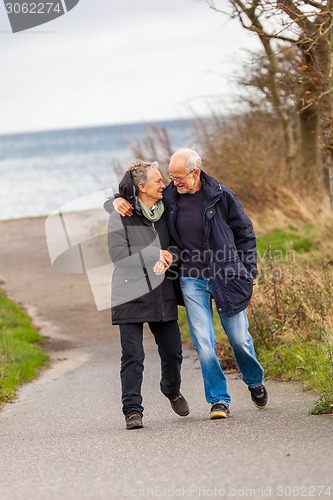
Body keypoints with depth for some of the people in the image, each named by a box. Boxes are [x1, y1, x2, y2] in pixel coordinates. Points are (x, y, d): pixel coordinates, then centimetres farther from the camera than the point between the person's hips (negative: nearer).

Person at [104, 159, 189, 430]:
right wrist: (154, 254, -15)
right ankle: (133, 411, -3)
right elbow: (117, 253, -13)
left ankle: (172, 390, 38)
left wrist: (168, 257, -4)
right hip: (131, 293, -4)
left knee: (172, 352, 9)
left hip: (162, 293, 5)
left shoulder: (165, 212, 9)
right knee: (133, 356, -8)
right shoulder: (121, 214, -6)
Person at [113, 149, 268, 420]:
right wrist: (120, 201, -7)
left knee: (239, 338, 5)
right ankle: (219, 400, 3)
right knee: (204, 344, -7)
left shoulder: (221, 197, -6)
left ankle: (255, 382, 33)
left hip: (226, 276, -2)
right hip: (192, 281, 2)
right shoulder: (169, 197, 0)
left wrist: (246, 274, 0)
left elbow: (245, 234, 3)